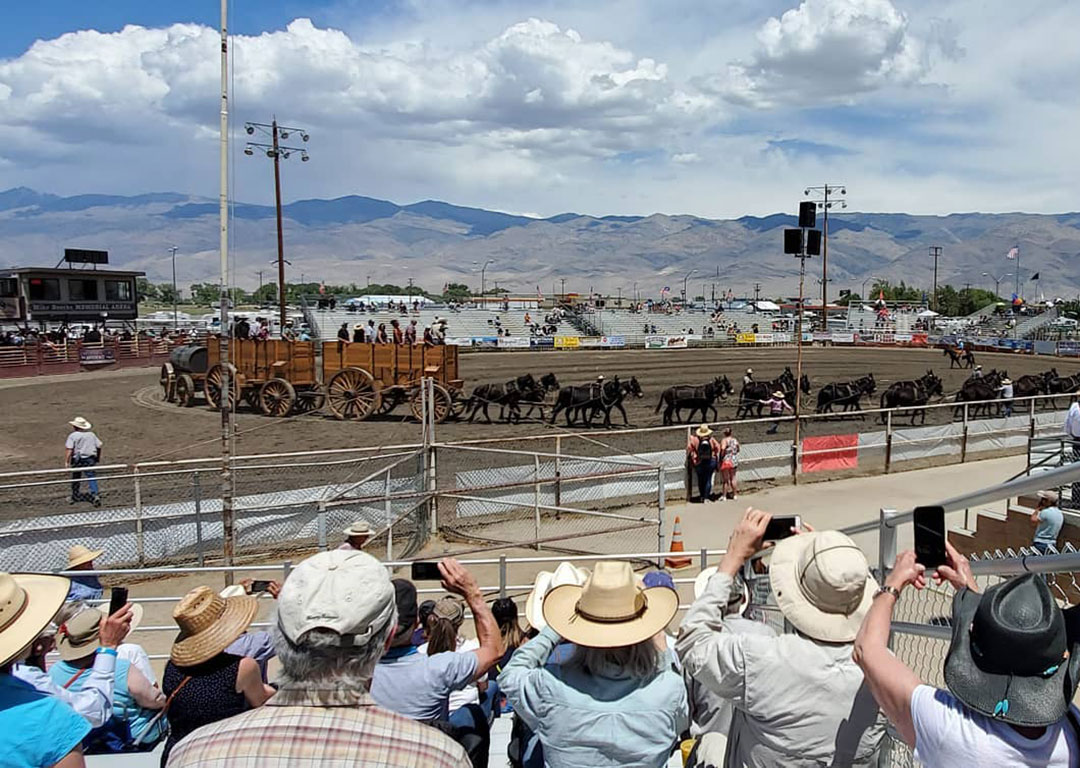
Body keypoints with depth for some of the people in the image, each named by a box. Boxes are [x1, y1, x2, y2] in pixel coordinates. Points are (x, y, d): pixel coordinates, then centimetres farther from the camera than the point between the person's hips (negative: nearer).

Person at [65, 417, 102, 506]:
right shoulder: (91, 435, 6)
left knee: (75, 478, 16)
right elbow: (99, 446, 8)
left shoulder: (72, 436, -7)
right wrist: (98, 457, 21)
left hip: (77, 460, -2)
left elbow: (69, 449, -14)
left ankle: (75, 496, 29)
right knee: (91, 477, -2)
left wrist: (66, 461, -12)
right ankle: (95, 494, -20)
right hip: (90, 458, 2)